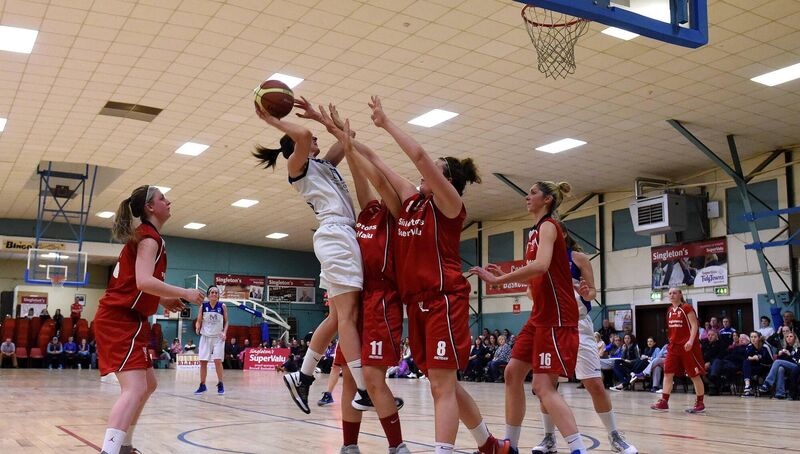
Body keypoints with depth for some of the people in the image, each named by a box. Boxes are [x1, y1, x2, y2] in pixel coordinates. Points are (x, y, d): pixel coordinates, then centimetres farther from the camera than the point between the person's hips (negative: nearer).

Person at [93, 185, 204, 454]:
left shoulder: (141, 236, 20)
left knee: (148, 384, 18)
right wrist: (184, 293, -17)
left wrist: (162, 300, 15)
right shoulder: (150, 238, -10)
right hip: (120, 319, -10)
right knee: (134, 389, -21)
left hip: (120, 318, 10)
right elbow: (144, 281, -25)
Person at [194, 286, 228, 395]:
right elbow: (198, 321, 5)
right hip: (205, 337, 2)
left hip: (218, 337, -2)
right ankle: (202, 385, 16)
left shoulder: (222, 306, -2)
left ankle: (220, 384, 2)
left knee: (217, 361, -11)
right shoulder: (203, 306, -1)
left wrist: (224, 332, -10)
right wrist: (197, 328, -16)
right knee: (203, 361, 3)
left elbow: (226, 321, 5)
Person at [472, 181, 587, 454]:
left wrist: (497, 280, -27)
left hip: (556, 317, -10)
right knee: (513, 372, 11)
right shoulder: (538, 230, 18)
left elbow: (541, 266, -29)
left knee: (543, 386, -15)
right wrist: (504, 276, 10)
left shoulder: (548, 225, -10)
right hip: (540, 315, 10)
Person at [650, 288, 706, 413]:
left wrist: (691, 341, -26)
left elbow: (694, 325, -15)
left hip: (688, 346, -7)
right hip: (674, 346, 7)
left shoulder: (687, 308, -9)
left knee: (694, 375, 2)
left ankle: (700, 403, 11)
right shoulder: (669, 310, 12)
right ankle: (664, 402, 5)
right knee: (667, 373, 3)